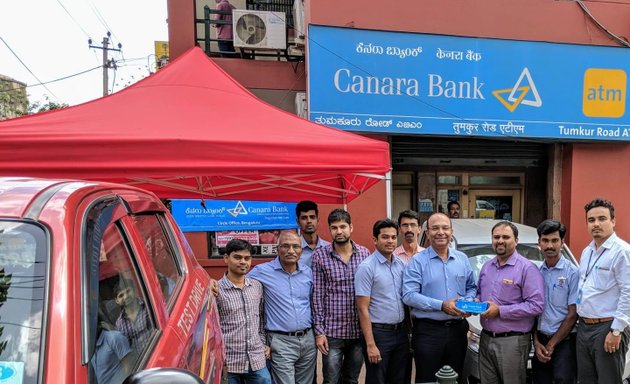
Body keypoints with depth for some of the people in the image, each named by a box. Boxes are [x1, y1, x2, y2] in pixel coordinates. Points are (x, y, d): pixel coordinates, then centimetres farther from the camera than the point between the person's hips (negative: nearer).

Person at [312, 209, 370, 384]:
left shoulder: (365, 253, 1)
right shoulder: (320, 256, -6)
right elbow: (317, 295, -5)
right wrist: (319, 330, -8)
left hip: (360, 330, 2)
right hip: (332, 331, -2)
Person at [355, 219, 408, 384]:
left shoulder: (401, 264, 5)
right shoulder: (367, 267, -13)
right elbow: (363, 309, -15)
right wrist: (370, 344, -18)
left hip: (401, 332, 6)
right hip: (379, 333, -6)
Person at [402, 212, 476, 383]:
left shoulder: (462, 259, 9)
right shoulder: (417, 261, -8)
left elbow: (471, 287, 17)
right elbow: (408, 295, -15)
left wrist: (468, 302, -6)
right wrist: (441, 305, -21)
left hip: (457, 329, 4)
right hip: (427, 331, -4)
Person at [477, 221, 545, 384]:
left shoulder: (527, 268, -10)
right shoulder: (486, 267, 13)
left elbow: (536, 305, -18)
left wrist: (500, 311, -19)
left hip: (513, 341, -6)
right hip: (486, 338, 6)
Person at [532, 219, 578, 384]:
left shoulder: (572, 273, -9)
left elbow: (572, 315, -9)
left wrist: (551, 345, -7)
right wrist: (536, 342, -1)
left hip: (564, 341, -4)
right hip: (540, 341, 4)